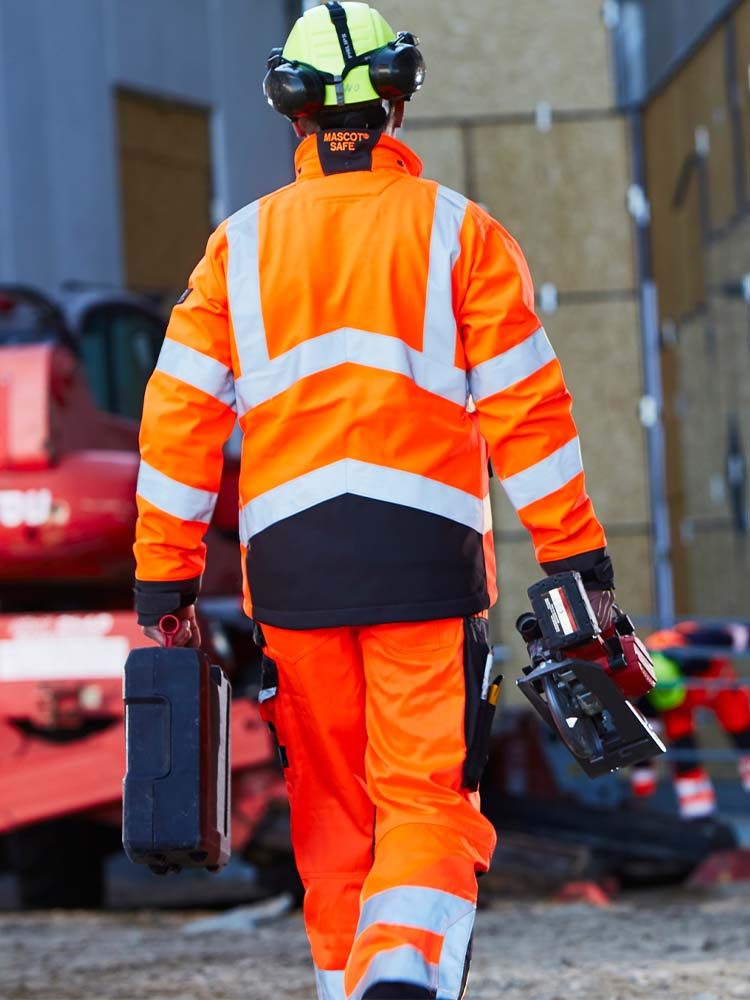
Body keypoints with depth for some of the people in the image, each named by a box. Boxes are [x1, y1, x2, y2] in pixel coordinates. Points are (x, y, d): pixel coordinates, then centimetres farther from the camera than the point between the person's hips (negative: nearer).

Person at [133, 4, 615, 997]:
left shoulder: (241, 244, 13)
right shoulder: (459, 231, 6)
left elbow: (179, 415, 6)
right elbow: (527, 407, -1)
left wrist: (164, 579, 8)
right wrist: (577, 560, 1)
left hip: (288, 553, 2)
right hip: (425, 545, -2)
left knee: (332, 804, 13)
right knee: (429, 798, -5)